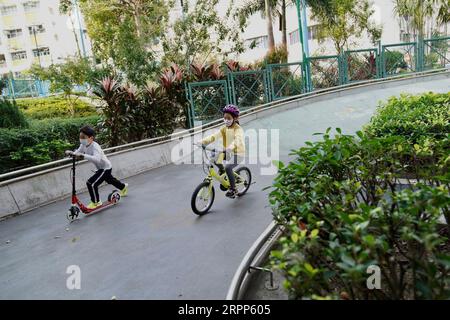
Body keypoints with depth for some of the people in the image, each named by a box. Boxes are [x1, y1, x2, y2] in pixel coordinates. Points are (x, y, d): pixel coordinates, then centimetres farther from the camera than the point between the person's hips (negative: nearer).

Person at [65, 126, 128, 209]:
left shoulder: (95, 146, -33)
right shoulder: (83, 145, -7)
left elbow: (97, 159, -50)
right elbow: (77, 152, -2)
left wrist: (83, 155, -58)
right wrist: (71, 153, -25)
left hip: (105, 168, -10)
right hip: (101, 168, 10)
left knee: (91, 183, -16)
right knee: (110, 180, 32)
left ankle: (96, 202, 3)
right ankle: (123, 187, 59)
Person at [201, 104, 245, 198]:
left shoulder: (238, 129, -16)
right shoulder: (224, 128, 3)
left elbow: (237, 139, -37)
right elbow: (214, 136, -10)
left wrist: (230, 147, -57)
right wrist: (203, 141, -26)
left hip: (237, 153, -7)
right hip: (228, 152, 8)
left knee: (228, 167, -27)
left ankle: (233, 189, -10)